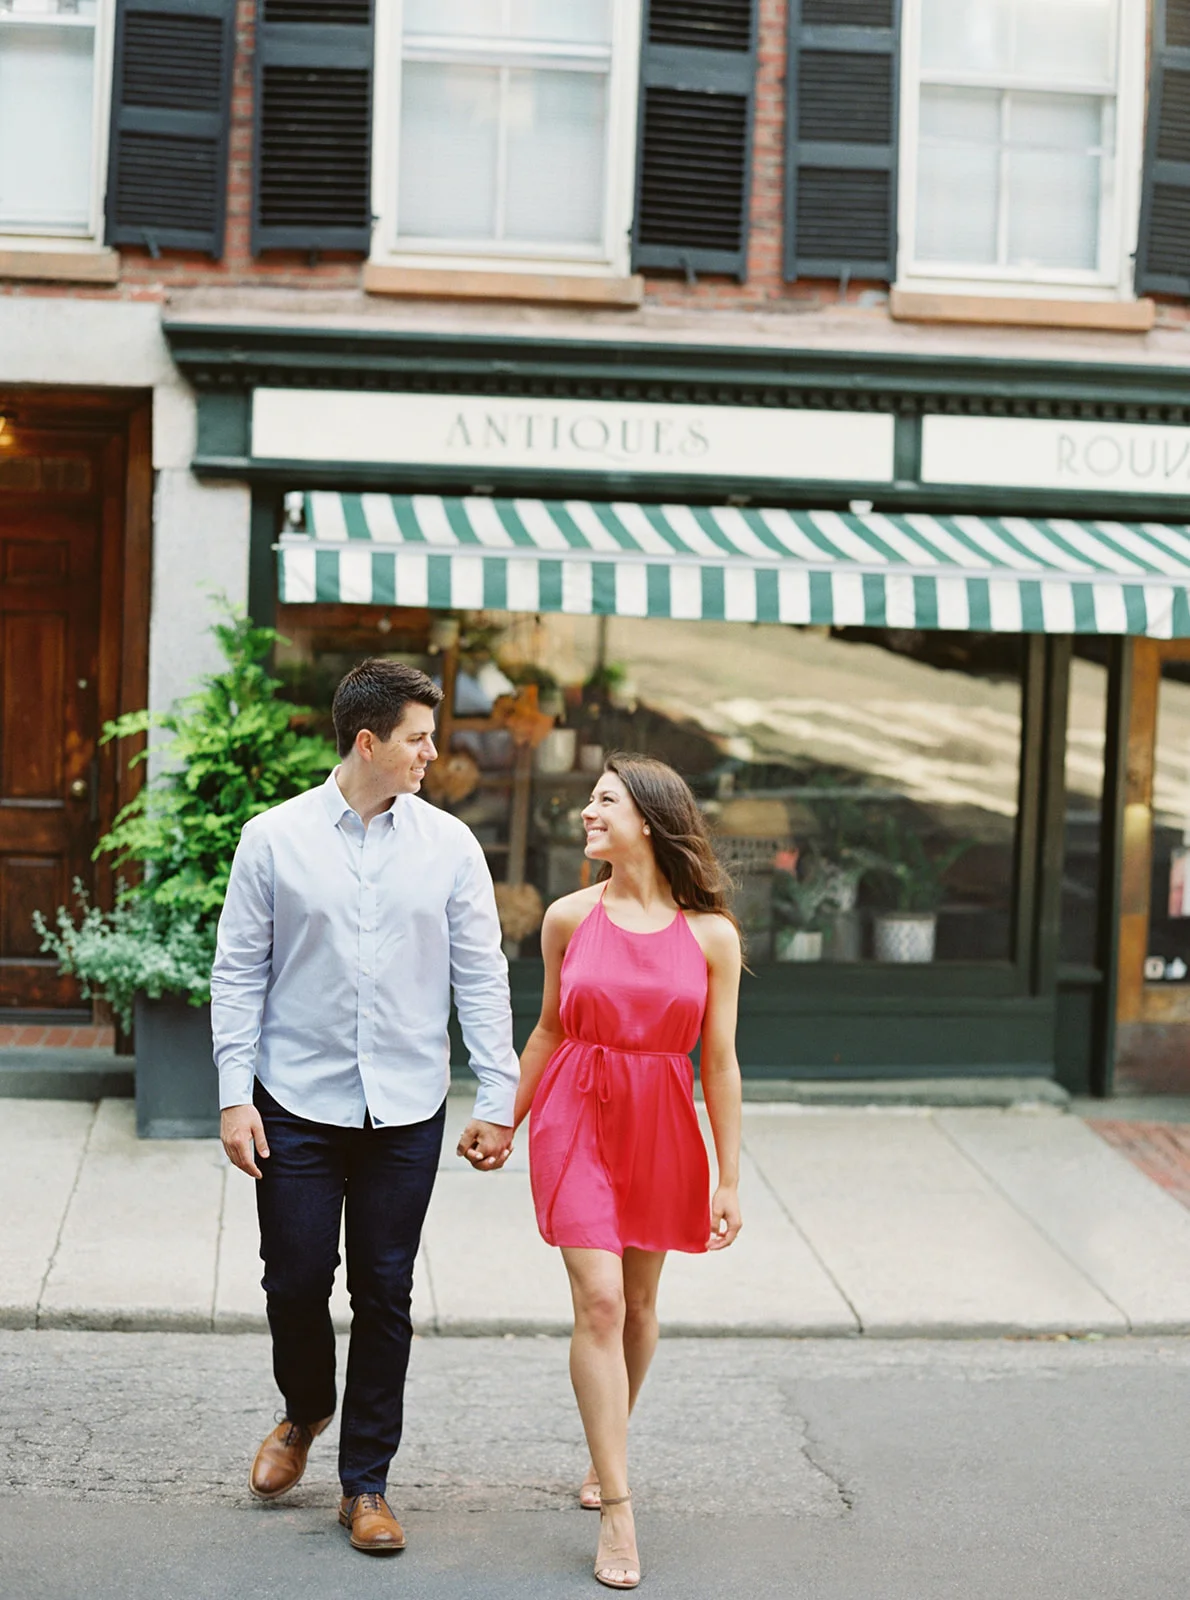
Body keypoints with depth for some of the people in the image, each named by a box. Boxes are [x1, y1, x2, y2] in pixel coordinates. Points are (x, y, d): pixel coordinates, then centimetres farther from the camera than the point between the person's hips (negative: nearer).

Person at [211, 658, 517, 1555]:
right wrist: (235, 1096, -5)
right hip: (297, 1103, -1)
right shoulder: (275, 839, -2)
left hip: (406, 1111, 1)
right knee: (295, 1282, 5)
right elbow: (239, 973, 1)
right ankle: (306, 1413, 37)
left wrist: (499, 1101, 0)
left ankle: (366, 1482, 22)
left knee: (385, 1296, 6)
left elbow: (481, 977, 3)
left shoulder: (448, 844, 1)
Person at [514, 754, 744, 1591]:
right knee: (599, 1302, -10)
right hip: (577, 1116, -1)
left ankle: (606, 1450, 40)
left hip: (662, 1128, 1)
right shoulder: (569, 918, -2)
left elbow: (719, 1062, -2)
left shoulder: (711, 935, -5)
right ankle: (617, 1509, -4)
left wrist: (730, 1179, -2)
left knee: (638, 1303, 14)